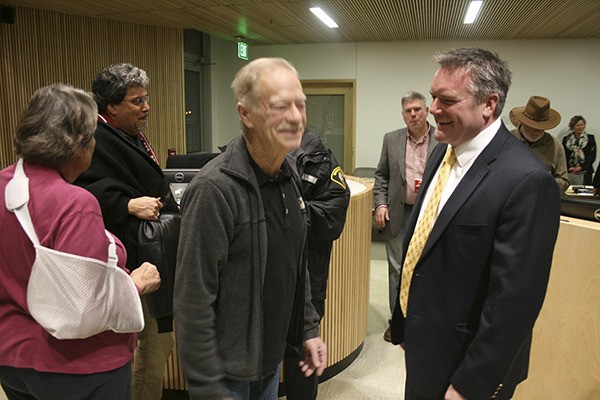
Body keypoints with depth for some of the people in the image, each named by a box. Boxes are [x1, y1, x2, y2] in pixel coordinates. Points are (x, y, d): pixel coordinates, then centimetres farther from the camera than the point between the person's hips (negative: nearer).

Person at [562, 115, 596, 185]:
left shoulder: (590, 138, 7)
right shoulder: (566, 139, 10)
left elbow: (592, 156, 2)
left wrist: (581, 167, -9)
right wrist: (569, 168, -9)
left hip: (584, 172, -1)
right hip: (569, 172, 1)